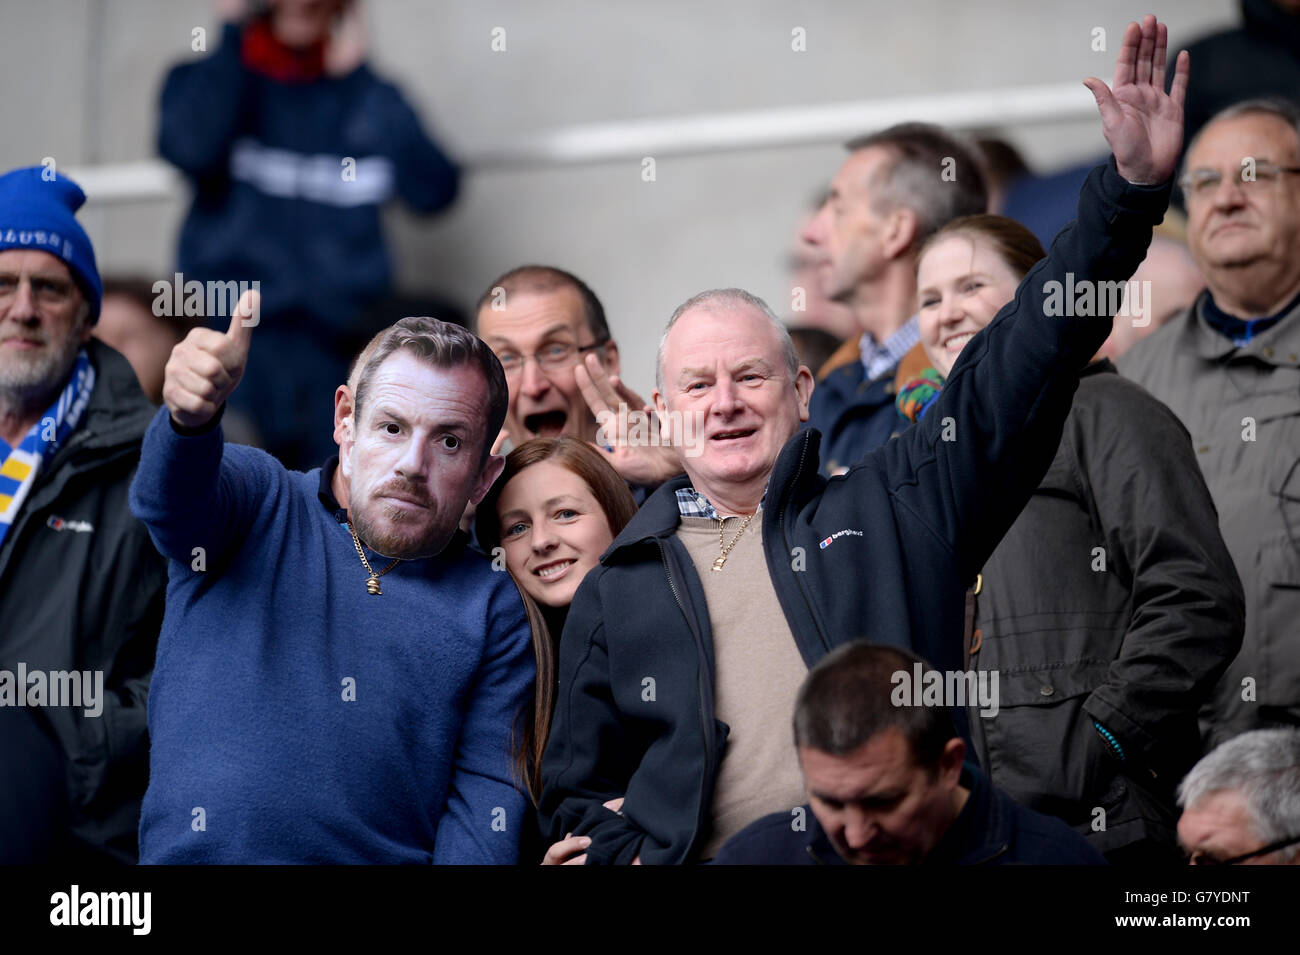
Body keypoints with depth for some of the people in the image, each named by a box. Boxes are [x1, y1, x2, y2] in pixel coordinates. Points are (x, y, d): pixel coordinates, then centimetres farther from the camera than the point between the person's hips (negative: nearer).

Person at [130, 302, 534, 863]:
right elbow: (169, 494, -13)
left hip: (386, 858, -1)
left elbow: (485, 795, 5)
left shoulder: (493, 610, 12)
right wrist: (192, 416, -35)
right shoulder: (259, 505, 9)